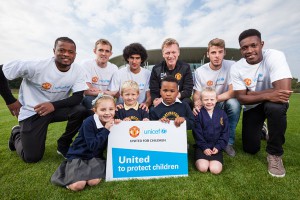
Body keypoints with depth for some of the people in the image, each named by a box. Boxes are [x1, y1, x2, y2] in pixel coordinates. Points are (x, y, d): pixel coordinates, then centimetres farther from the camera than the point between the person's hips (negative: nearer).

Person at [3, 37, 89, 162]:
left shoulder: (77, 71, -12)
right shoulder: (37, 66, -21)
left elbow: (78, 98, -16)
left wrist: (54, 105, -30)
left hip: (57, 108, 3)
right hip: (32, 111, -3)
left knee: (81, 110, -27)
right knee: (32, 157, -4)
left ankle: (63, 145, -1)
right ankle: (17, 134, 30)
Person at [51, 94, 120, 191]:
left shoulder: (112, 122, -4)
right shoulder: (89, 123, -21)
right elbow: (93, 146, -25)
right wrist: (106, 130, -29)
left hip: (95, 156, 4)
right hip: (78, 155, -4)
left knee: (94, 182, -19)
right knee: (77, 186, -19)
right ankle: (69, 168, 10)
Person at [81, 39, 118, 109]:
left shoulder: (114, 68, 3)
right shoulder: (86, 64, -6)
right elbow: (86, 91, -15)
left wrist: (97, 91, -15)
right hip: (90, 101, -1)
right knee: (88, 99, -34)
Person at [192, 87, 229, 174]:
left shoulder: (222, 113, 2)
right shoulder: (198, 114, -6)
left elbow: (225, 133, 2)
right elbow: (197, 133, -6)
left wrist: (218, 147, -7)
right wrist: (204, 147, -10)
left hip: (216, 147, 2)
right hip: (202, 146, -2)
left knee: (215, 170, -14)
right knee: (203, 168, -18)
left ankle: (213, 160, 16)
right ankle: (199, 159, 14)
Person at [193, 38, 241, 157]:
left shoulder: (231, 66, -13)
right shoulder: (200, 71, -6)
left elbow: (233, 92, -21)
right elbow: (197, 94, -5)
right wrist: (196, 104, -29)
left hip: (225, 104, 0)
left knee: (234, 103, -32)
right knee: (196, 115, -28)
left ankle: (228, 141, -9)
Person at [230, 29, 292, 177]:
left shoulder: (274, 56, -24)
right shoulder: (236, 68, -16)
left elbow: (284, 90, -35)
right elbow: (241, 98, -19)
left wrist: (250, 93, -25)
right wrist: (266, 95, -35)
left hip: (274, 103, -2)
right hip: (252, 107, 3)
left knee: (276, 107, -40)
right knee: (250, 149, 1)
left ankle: (275, 154, -15)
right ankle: (261, 130, 38)